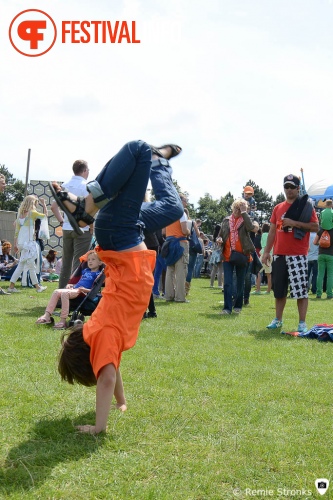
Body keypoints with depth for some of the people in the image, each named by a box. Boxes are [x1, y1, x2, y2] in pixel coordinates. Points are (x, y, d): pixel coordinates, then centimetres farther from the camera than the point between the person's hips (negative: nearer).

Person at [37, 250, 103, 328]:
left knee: (65, 293, -33)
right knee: (56, 292, -11)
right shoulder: (85, 271, 27)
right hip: (73, 288, 9)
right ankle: (47, 315, -14)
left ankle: (63, 320, -35)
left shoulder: (97, 274, 1)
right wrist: (70, 285, 18)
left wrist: (85, 289, -21)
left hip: (81, 292, -9)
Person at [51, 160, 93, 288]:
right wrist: (91, 226, -9)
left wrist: (62, 221, 14)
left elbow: (54, 206, 11)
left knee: (66, 264, 12)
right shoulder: (85, 186, -10)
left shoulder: (65, 186, 10)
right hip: (82, 229, -6)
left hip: (67, 228, 6)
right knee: (78, 264, -3)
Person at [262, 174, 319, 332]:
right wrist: (266, 252, 10)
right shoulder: (278, 208, 14)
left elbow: (315, 227, -8)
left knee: (301, 290, -5)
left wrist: (294, 223, -17)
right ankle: (277, 320, 23)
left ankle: (302, 323, 0)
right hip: (279, 255, 5)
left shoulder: (306, 206, 0)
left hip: (298, 255, -5)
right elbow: (272, 231, 15)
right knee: (279, 290, 12)